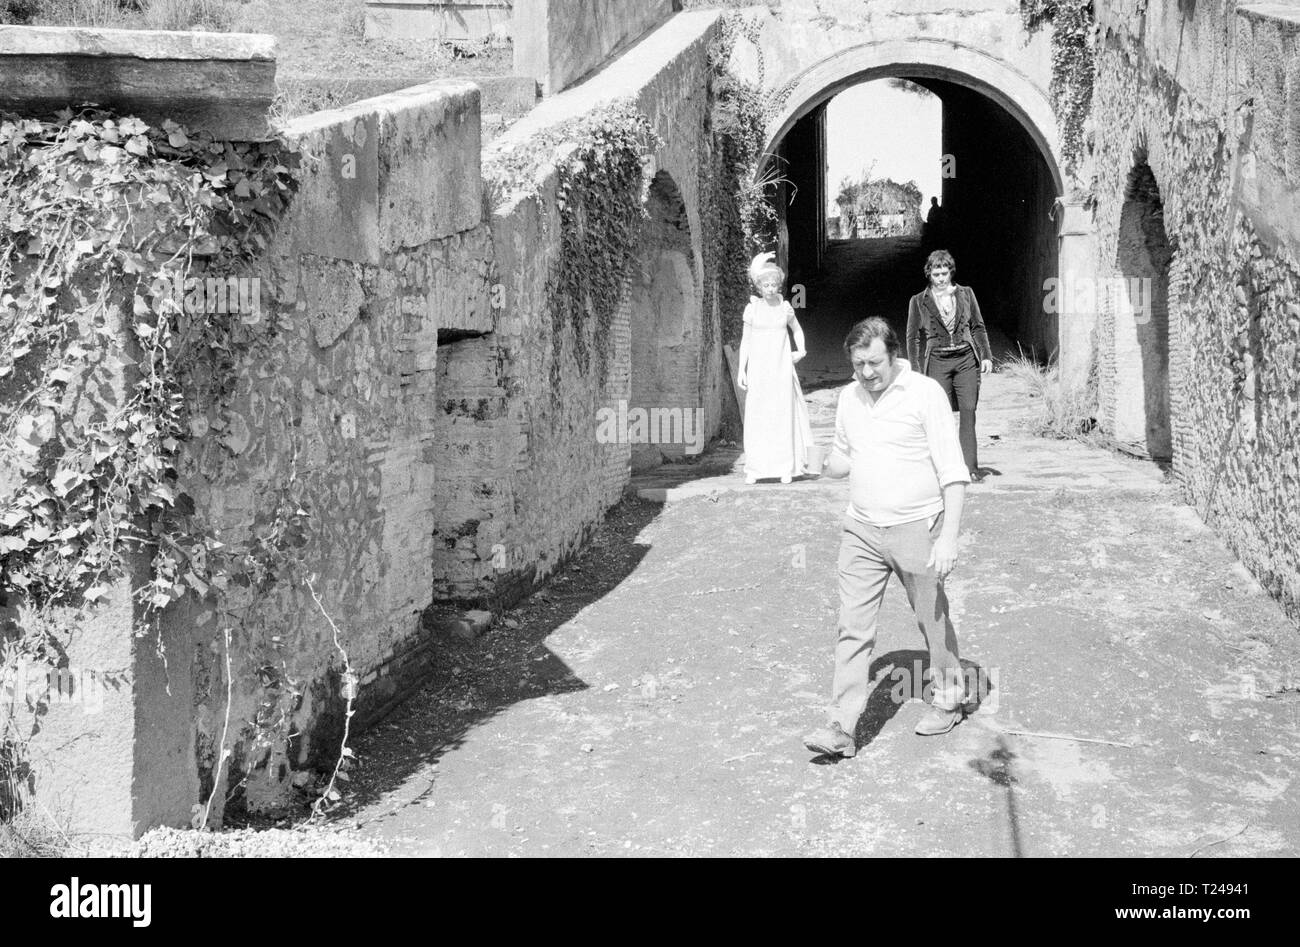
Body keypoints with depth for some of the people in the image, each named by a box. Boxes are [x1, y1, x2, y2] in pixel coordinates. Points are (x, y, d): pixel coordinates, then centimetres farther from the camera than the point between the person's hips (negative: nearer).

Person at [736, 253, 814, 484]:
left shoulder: (785, 307, 4)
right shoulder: (752, 309, 1)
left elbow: (797, 330, 21)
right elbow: (745, 340, 5)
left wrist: (801, 350, 4)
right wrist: (741, 369, 0)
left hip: (781, 369, 1)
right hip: (758, 370, -1)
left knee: (783, 414, 0)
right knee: (756, 416, -2)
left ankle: (786, 467, 6)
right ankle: (754, 469, 3)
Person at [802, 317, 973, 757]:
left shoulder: (925, 393, -9)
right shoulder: (849, 397, 8)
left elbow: (953, 470, -11)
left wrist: (948, 537, -19)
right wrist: (831, 464, -4)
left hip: (915, 528, -4)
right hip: (861, 529, 4)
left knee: (933, 619, 12)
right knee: (853, 629, -2)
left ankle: (950, 697, 34)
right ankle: (841, 728, -2)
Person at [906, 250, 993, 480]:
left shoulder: (966, 294, 11)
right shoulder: (918, 301, 5)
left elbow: (978, 327, 15)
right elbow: (912, 337, 6)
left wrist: (986, 356, 6)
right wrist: (915, 370, -1)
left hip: (966, 359, 1)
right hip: (937, 361, -1)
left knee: (968, 411, -7)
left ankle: (970, 467, -5)